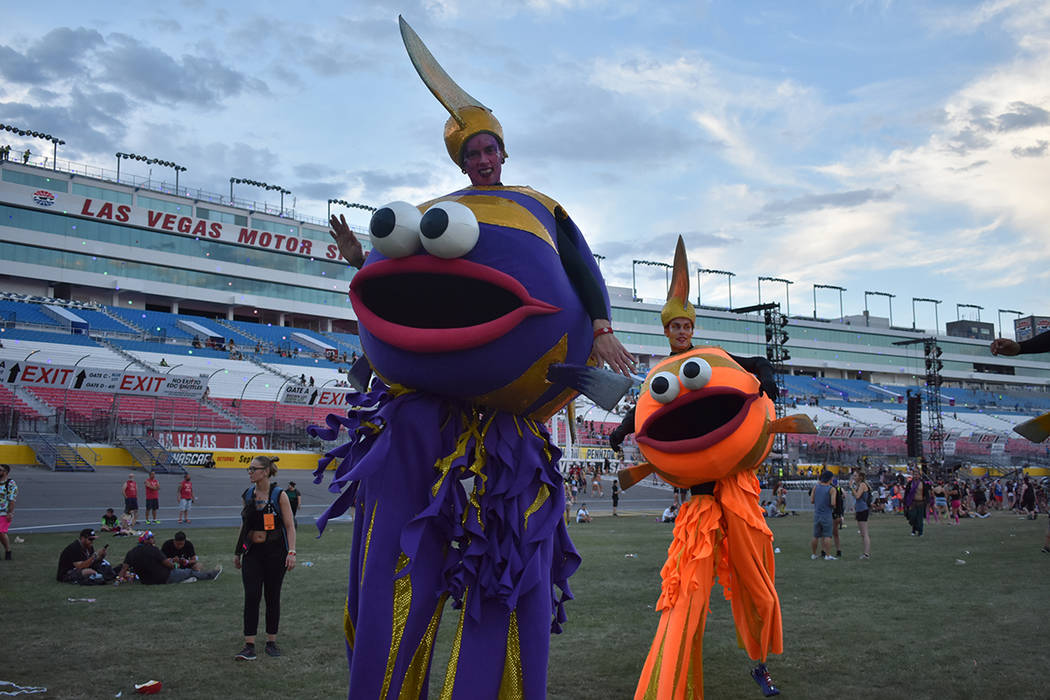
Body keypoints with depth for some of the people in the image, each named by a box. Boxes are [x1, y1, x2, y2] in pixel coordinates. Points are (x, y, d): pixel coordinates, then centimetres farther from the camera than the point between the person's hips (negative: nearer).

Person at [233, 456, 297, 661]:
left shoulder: (279, 496, -7)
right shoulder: (247, 495, 6)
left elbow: (290, 525, -6)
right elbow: (243, 526, 15)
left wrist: (291, 552, -15)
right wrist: (237, 552, 16)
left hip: (274, 551, -3)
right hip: (252, 551, 3)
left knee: (272, 596, 7)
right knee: (251, 596, -6)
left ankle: (271, 642, 20)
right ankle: (249, 645, -4)